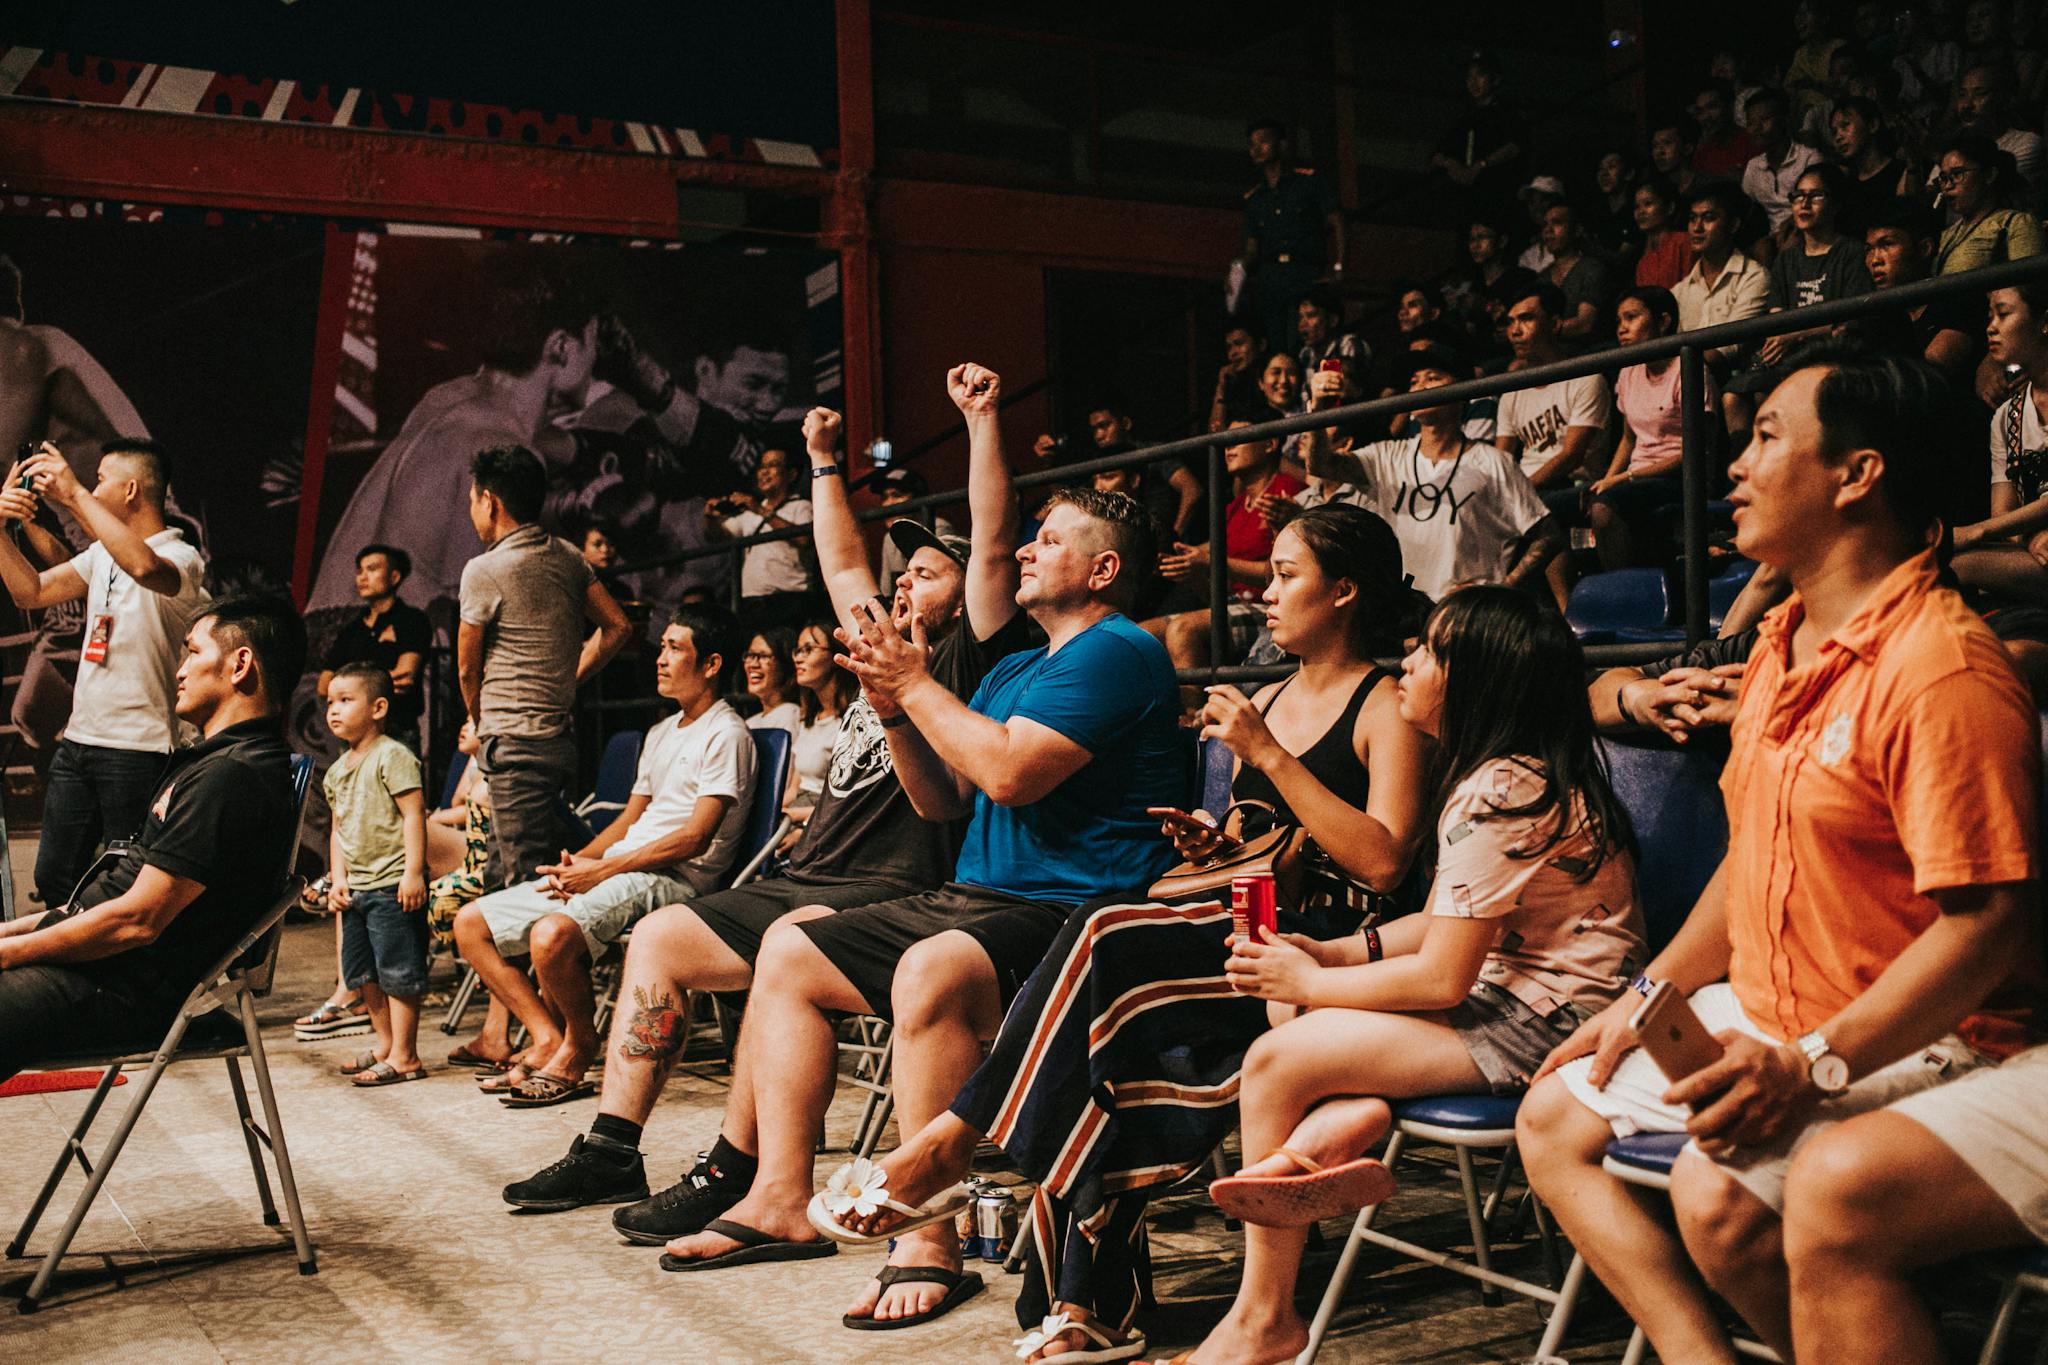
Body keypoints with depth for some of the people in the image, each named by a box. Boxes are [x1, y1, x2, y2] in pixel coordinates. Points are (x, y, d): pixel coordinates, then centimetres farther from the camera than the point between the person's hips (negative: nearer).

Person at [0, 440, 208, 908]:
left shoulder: (180, 557, -12)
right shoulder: (102, 553, 15)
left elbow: (143, 567, -36)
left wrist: (75, 494, -30)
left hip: (137, 751, -8)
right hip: (77, 741, 8)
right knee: (53, 878, 13)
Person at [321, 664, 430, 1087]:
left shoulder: (392, 756, -11)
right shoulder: (337, 770, 15)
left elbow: (414, 814, -16)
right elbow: (338, 827, 19)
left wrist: (413, 873, -21)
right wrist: (337, 878, 8)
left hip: (393, 885, -9)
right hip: (357, 887, 9)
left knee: (397, 971, -4)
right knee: (362, 972, 15)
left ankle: (404, 1055, 1)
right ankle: (385, 1044, 27)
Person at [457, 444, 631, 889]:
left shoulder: (484, 571, -11)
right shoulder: (567, 559, 9)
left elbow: (467, 668, -2)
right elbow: (617, 626, 11)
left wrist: (481, 726, 15)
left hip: (513, 745, -8)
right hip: (560, 736, 8)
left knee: (525, 881, -7)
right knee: (500, 874, 16)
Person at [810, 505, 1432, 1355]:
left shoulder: (1384, 708, -1)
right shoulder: (1263, 701, 22)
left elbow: (1383, 863, -15)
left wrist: (1270, 758, -15)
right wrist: (1210, 849, 6)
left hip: (1321, 951, -7)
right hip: (1238, 931, 7)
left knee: (1106, 942, -28)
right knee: (1111, 1048, -23)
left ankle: (953, 1139, -18)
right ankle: (1087, 1302, -23)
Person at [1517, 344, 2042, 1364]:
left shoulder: (1942, 668, -21)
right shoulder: (1782, 643, 11)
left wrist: (1813, 1068, -29)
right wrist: (1650, 996, 14)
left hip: (1907, 1044, -10)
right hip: (1764, 1016, 10)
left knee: (1720, 1194, -31)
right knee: (1553, 1117, 7)